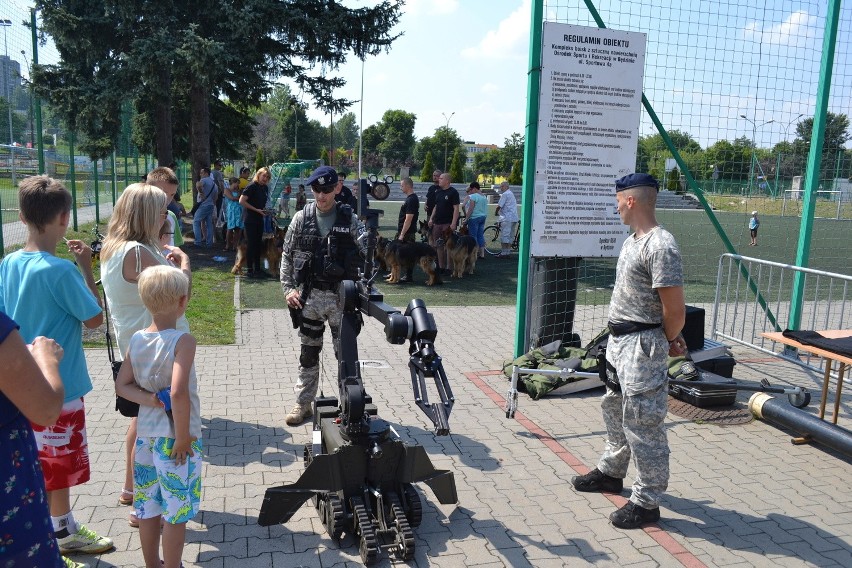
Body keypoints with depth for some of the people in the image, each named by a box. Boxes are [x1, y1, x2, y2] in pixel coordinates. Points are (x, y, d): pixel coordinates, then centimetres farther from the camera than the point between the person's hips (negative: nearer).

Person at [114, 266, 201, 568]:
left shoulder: (136, 340, 0)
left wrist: (148, 399, -8)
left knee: (148, 508, 19)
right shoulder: (182, 341, -20)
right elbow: (178, 392, -28)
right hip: (173, 438, -6)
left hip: (145, 434, 7)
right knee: (176, 512, 8)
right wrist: (183, 437, -19)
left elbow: (121, 386, 3)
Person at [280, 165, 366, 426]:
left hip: (341, 297, -1)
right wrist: (288, 288, -2)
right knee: (308, 353, 12)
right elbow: (287, 255, 6)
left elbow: (368, 252, -6)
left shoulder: (349, 219, -3)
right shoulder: (302, 218, 2)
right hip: (310, 296, 2)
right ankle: (303, 403, 25)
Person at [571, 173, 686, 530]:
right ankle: (611, 472, 42)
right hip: (618, 339, 11)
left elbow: (674, 309, -22)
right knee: (614, 409, 23)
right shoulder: (632, 241, 11)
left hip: (643, 345, -11)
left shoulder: (660, 246, -22)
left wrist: (668, 341, -4)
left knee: (642, 423, -2)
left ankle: (647, 502, 11)